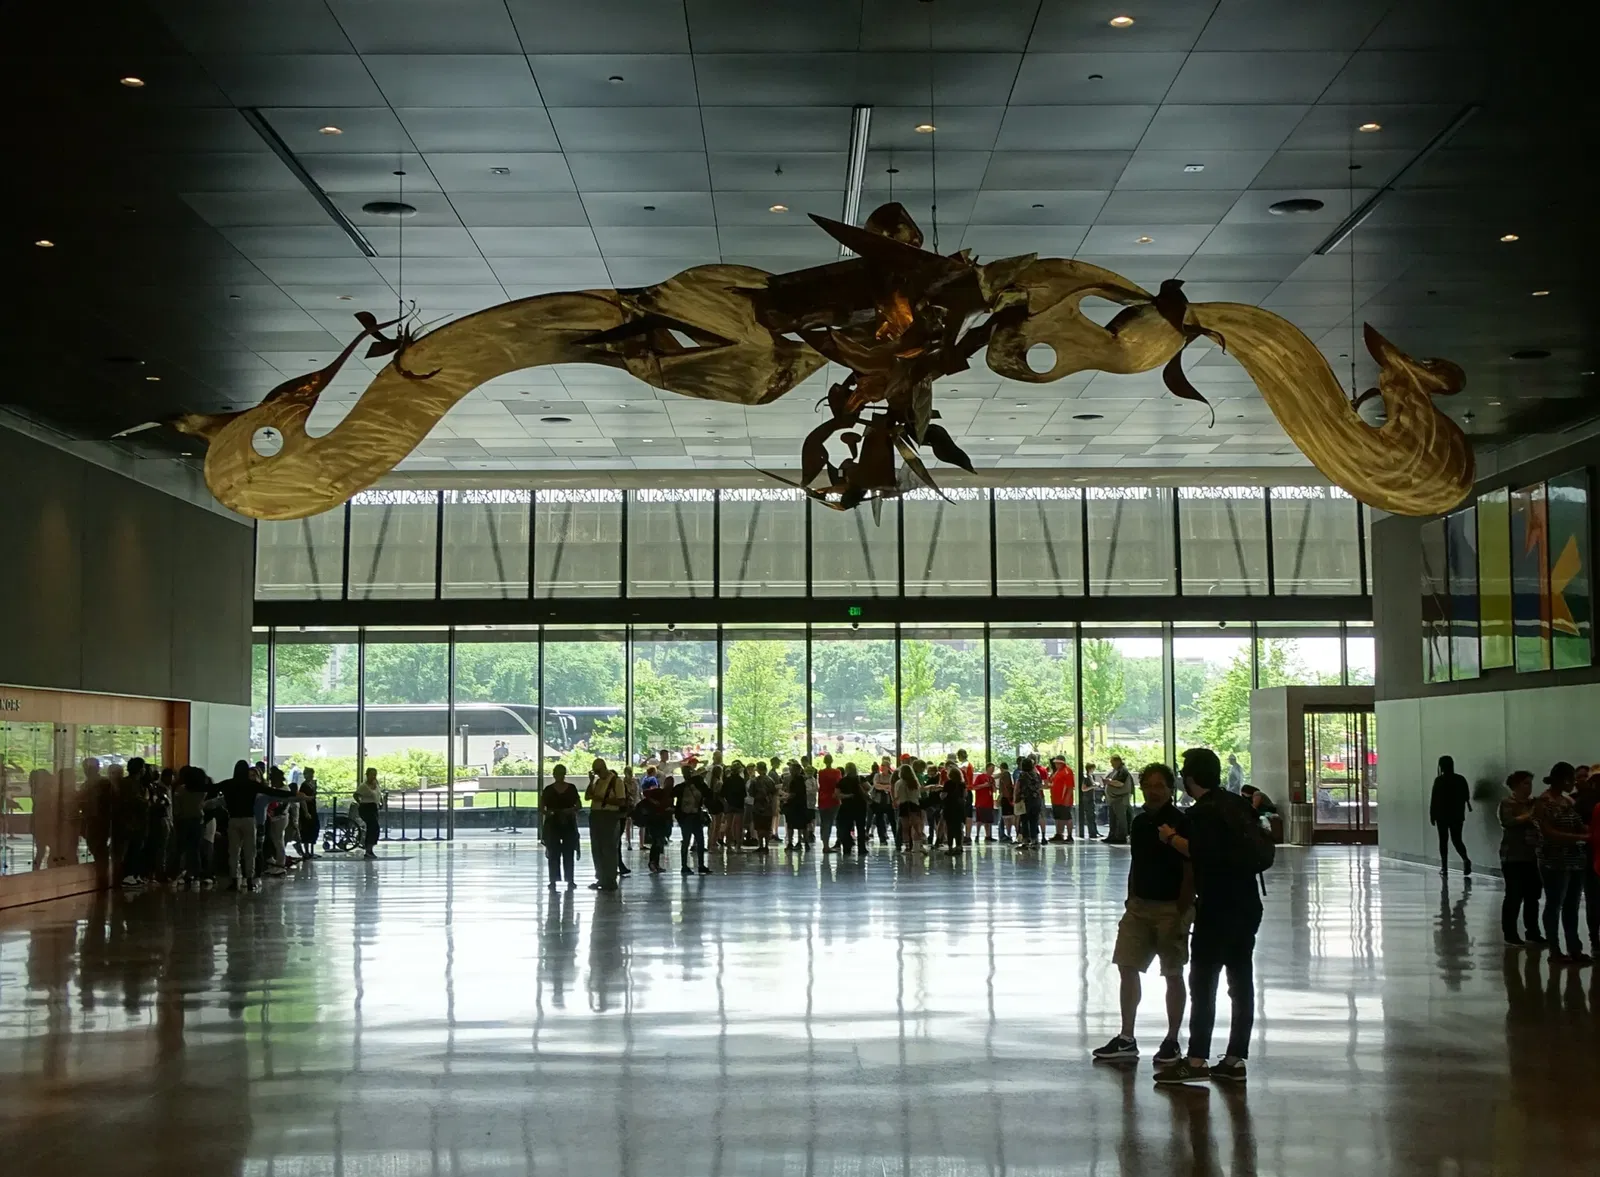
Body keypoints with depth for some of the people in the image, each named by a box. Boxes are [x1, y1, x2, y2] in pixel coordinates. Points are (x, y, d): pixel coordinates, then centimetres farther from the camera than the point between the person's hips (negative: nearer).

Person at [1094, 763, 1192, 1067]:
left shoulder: (1181, 823, -12)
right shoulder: (1139, 822, 7)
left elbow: (1190, 872, -14)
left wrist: (1181, 913, -17)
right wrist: (1130, 901, 13)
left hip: (1170, 908, -7)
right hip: (1139, 905, 7)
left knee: (1173, 974, 4)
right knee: (1127, 968, 5)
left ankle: (1172, 1042, 14)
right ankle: (1126, 1039, 14)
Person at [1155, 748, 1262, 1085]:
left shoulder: (1202, 812, -13)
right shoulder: (1238, 804, 12)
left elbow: (1200, 853, -25)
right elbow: (1262, 845, 20)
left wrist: (1172, 838, -11)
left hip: (1217, 909, -8)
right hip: (1247, 906, 8)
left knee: (1202, 982, -3)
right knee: (1241, 982, 8)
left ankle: (1196, 1060, -4)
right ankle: (1236, 1060, 11)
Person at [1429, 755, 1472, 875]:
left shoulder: (1439, 780, -10)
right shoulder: (1461, 779, 2)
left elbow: (1434, 799, -11)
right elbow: (1466, 797, 9)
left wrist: (1432, 816, -3)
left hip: (1442, 815, -3)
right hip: (1457, 815, 3)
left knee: (1443, 841, 5)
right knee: (1457, 840, 10)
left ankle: (1444, 867, 4)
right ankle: (1465, 859, -15)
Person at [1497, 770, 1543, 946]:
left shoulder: (1533, 803, 13)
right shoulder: (1507, 803, -5)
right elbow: (1509, 822, -20)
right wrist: (1529, 815, -24)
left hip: (1532, 856, 6)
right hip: (1513, 857, -6)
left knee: (1533, 895, 7)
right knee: (1514, 895, -5)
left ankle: (1532, 932, 16)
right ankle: (1510, 933, 3)